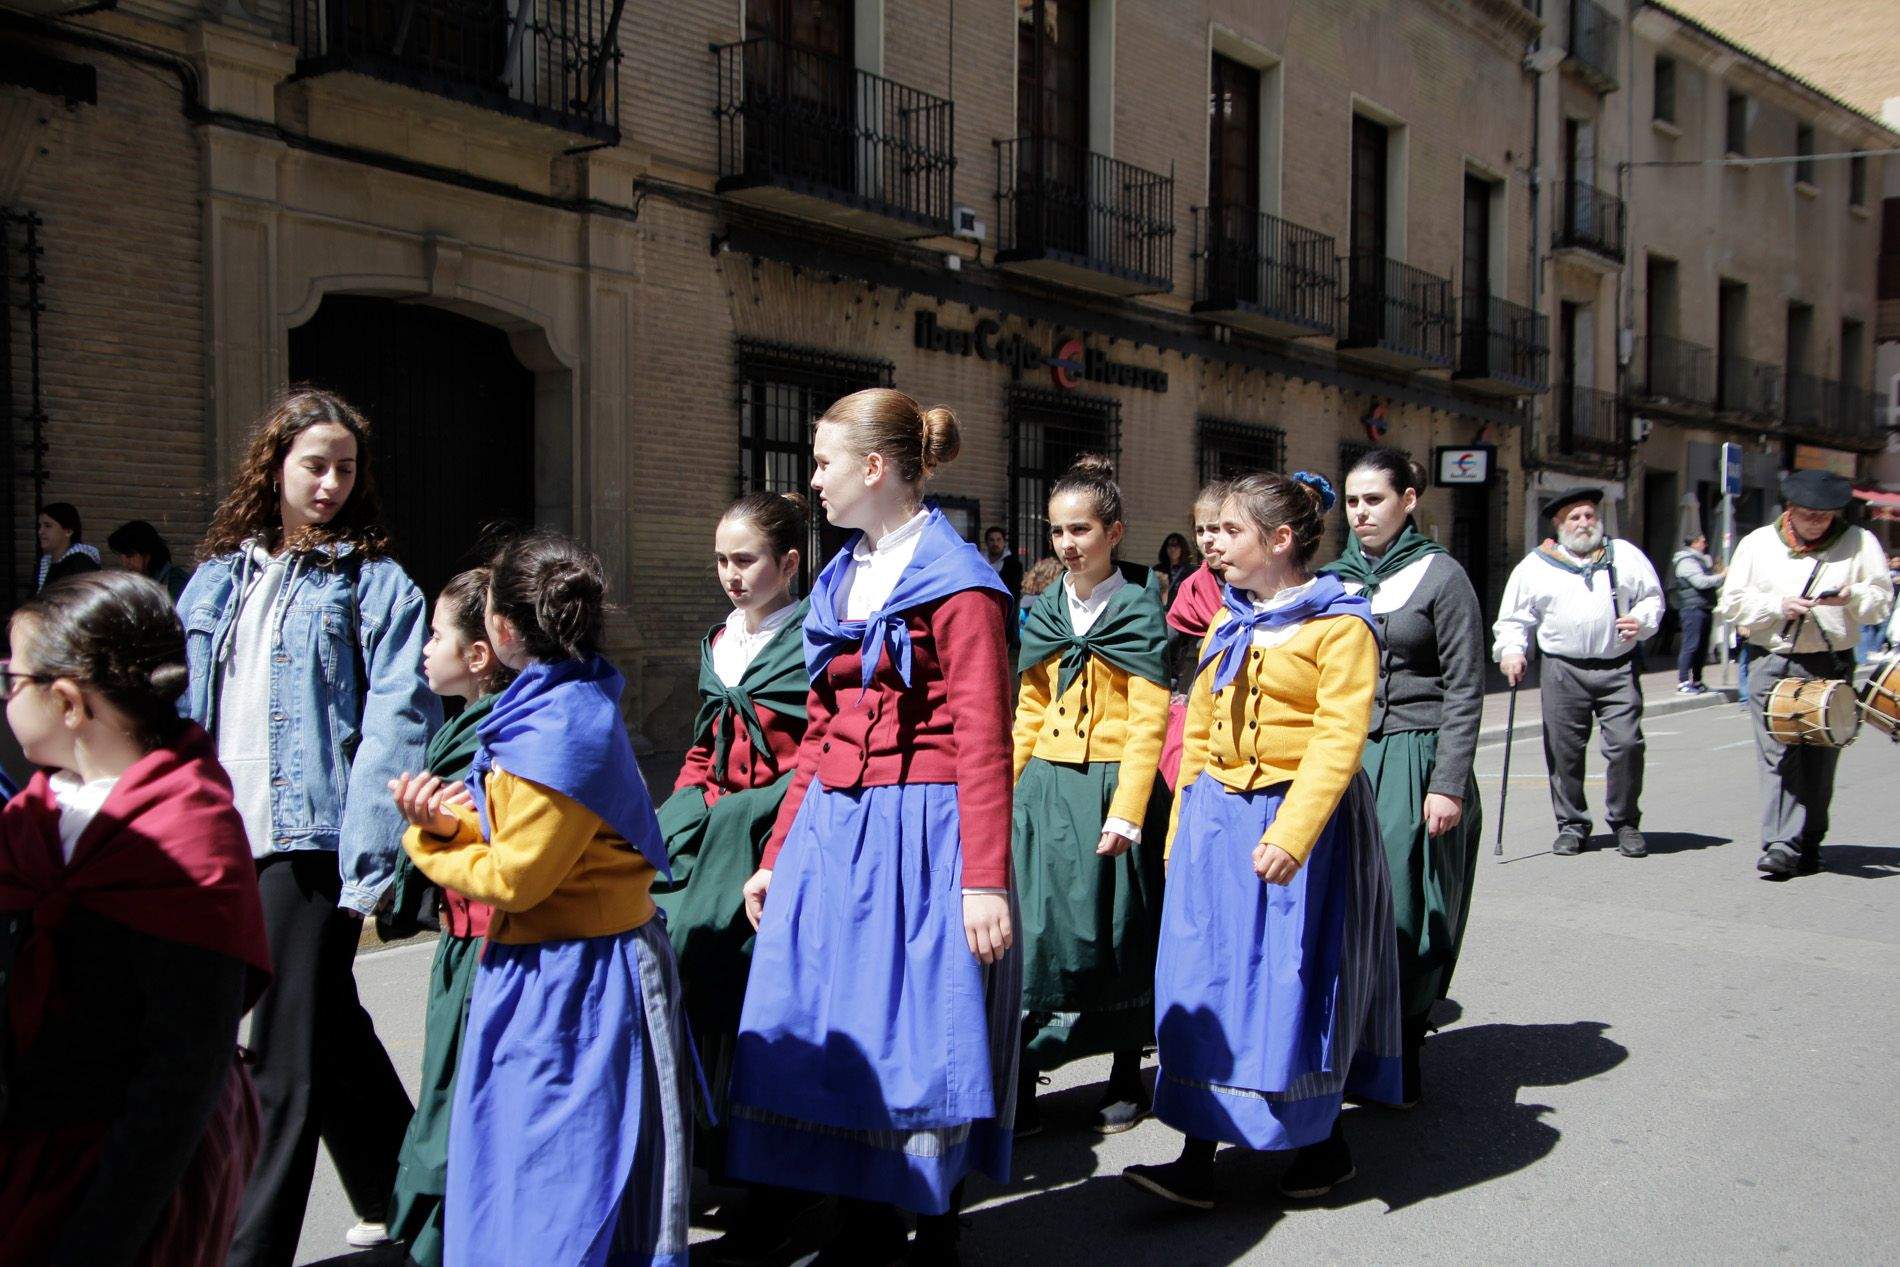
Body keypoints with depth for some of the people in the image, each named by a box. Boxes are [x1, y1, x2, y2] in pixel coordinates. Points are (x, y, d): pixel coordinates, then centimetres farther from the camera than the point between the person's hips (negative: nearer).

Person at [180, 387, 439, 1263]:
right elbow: (186, 709, 13)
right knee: (329, 1027, 18)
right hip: (224, 838, 6)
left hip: (312, 838, -6)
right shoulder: (217, 577, 13)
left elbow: (396, 724, -12)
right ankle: (398, 1195, 35)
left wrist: (367, 854, -20)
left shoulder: (372, 583, -3)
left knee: (290, 1051, -2)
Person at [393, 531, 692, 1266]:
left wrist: (431, 844, -2)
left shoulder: (559, 729, -23)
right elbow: (513, 836, 13)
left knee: (565, 1198, 3)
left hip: (569, 982, -10)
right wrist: (449, 821, -4)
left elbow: (512, 878, -18)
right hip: (555, 966, 10)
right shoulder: (573, 705, 8)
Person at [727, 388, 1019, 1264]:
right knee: (833, 1028, 11)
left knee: (921, 1037, 3)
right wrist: (778, 854, 15)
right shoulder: (839, 583, 14)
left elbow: (983, 744, -13)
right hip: (831, 831, 7)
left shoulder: (955, 583, -8)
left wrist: (985, 879, -18)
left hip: (920, 832, -7)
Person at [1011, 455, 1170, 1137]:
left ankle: (1127, 1081, 25)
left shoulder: (1138, 609, -5)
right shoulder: (1047, 612, 10)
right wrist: (1003, 794, 7)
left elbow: (1148, 722, -10)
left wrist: (1125, 812, -17)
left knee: (1119, 935, 8)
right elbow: (1030, 711, 13)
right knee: (1034, 932, 1)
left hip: (1114, 785, -4)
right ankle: (1018, 1094, 8)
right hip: (1047, 787, 4)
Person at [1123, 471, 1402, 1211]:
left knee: (1299, 982, 3)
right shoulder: (1228, 624, 13)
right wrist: (1182, 828, 14)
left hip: (1302, 817, -6)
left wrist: (1291, 834, -27)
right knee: (1205, 984, 3)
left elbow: (1339, 739, -18)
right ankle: (1197, 1164, 8)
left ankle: (1326, 1144, 25)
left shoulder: (1339, 625, -9)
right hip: (1218, 818, 6)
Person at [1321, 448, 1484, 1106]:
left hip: (1413, 760, -4)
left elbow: (1464, 690, -5)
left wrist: (1449, 782, -12)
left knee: (1405, 910, -1)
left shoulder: (1440, 576, -2)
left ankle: (1401, 1056, 14)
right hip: (1343, 758, 4)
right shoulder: (1336, 577, 11)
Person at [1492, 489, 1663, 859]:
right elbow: (1514, 616, 10)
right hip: (1563, 670, 0)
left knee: (1627, 744, -6)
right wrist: (1511, 651, -5)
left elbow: (1652, 597, 17)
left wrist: (1641, 621, -3)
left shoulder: (1625, 555, 13)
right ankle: (1572, 825, 14)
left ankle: (1626, 823, 11)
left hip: (1618, 668, 0)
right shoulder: (1535, 565, 9)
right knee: (1564, 749, 0)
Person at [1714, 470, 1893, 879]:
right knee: (1778, 755, -10)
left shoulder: (1859, 543, 7)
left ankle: (1807, 845, 16)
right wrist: (1778, 606, -10)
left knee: (1820, 760, 4)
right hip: (1771, 664, -1)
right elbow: (1731, 604, 5)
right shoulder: (1758, 544, 8)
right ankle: (1780, 845, -14)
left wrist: (1852, 596, -15)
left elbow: (1882, 600, 6)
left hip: (1832, 666, 1)